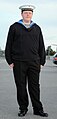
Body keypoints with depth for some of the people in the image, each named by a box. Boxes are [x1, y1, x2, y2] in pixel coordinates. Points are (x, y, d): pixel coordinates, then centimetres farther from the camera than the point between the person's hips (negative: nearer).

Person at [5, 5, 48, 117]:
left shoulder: (37, 28, 14)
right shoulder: (14, 27, 7)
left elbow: (41, 46, 14)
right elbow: (8, 45, 5)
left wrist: (42, 62, 8)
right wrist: (10, 61, -2)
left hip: (34, 62, 2)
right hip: (19, 62, -1)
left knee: (35, 86, 3)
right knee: (21, 87, 3)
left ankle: (38, 109, 11)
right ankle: (23, 108, 14)